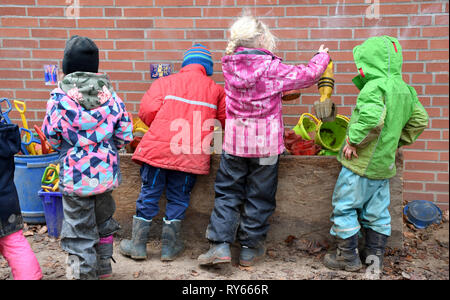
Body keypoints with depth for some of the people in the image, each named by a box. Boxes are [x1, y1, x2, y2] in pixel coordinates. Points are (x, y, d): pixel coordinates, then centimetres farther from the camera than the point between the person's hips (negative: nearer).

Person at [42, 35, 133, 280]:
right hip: (107, 172, 5)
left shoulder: (59, 98, -12)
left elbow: (50, 136, -1)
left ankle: (86, 273, 20)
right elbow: (125, 135, -1)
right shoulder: (110, 95, -3)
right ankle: (104, 267, 43)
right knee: (103, 221, 25)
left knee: (79, 232, 9)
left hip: (75, 175, -4)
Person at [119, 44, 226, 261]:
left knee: (149, 195, 10)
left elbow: (147, 110, -3)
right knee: (178, 199, 12)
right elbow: (225, 121, 13)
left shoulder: (164, 82, 6)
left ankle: (138, 245, 21)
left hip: (158, 149, 0)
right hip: (191, 155, 1)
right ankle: (169, 247, 21)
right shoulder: (216, 90, 10)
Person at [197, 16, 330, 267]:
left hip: (235, 141, 3)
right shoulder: (272, 68, -13)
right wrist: (323, 56, 16)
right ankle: (250, 249, 21)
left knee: (227, 192, 14)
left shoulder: (231, 66, -2)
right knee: (259, 196, 11)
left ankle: (220, 244, 9)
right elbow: (308, 75, -1)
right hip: (266, 143, -3)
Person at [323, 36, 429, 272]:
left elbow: (372, 117, -35)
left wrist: (354, 140, -23)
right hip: (385, 164, 8)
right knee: (377, 211, 17)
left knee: (344, 207, 6)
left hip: (361, 162, -8)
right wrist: (397, 141, 18)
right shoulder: (405, 90, 9)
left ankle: (348, 257, 15)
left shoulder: (375, 86, -19)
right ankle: (375, 256, 28)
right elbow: (420, 121, 17)